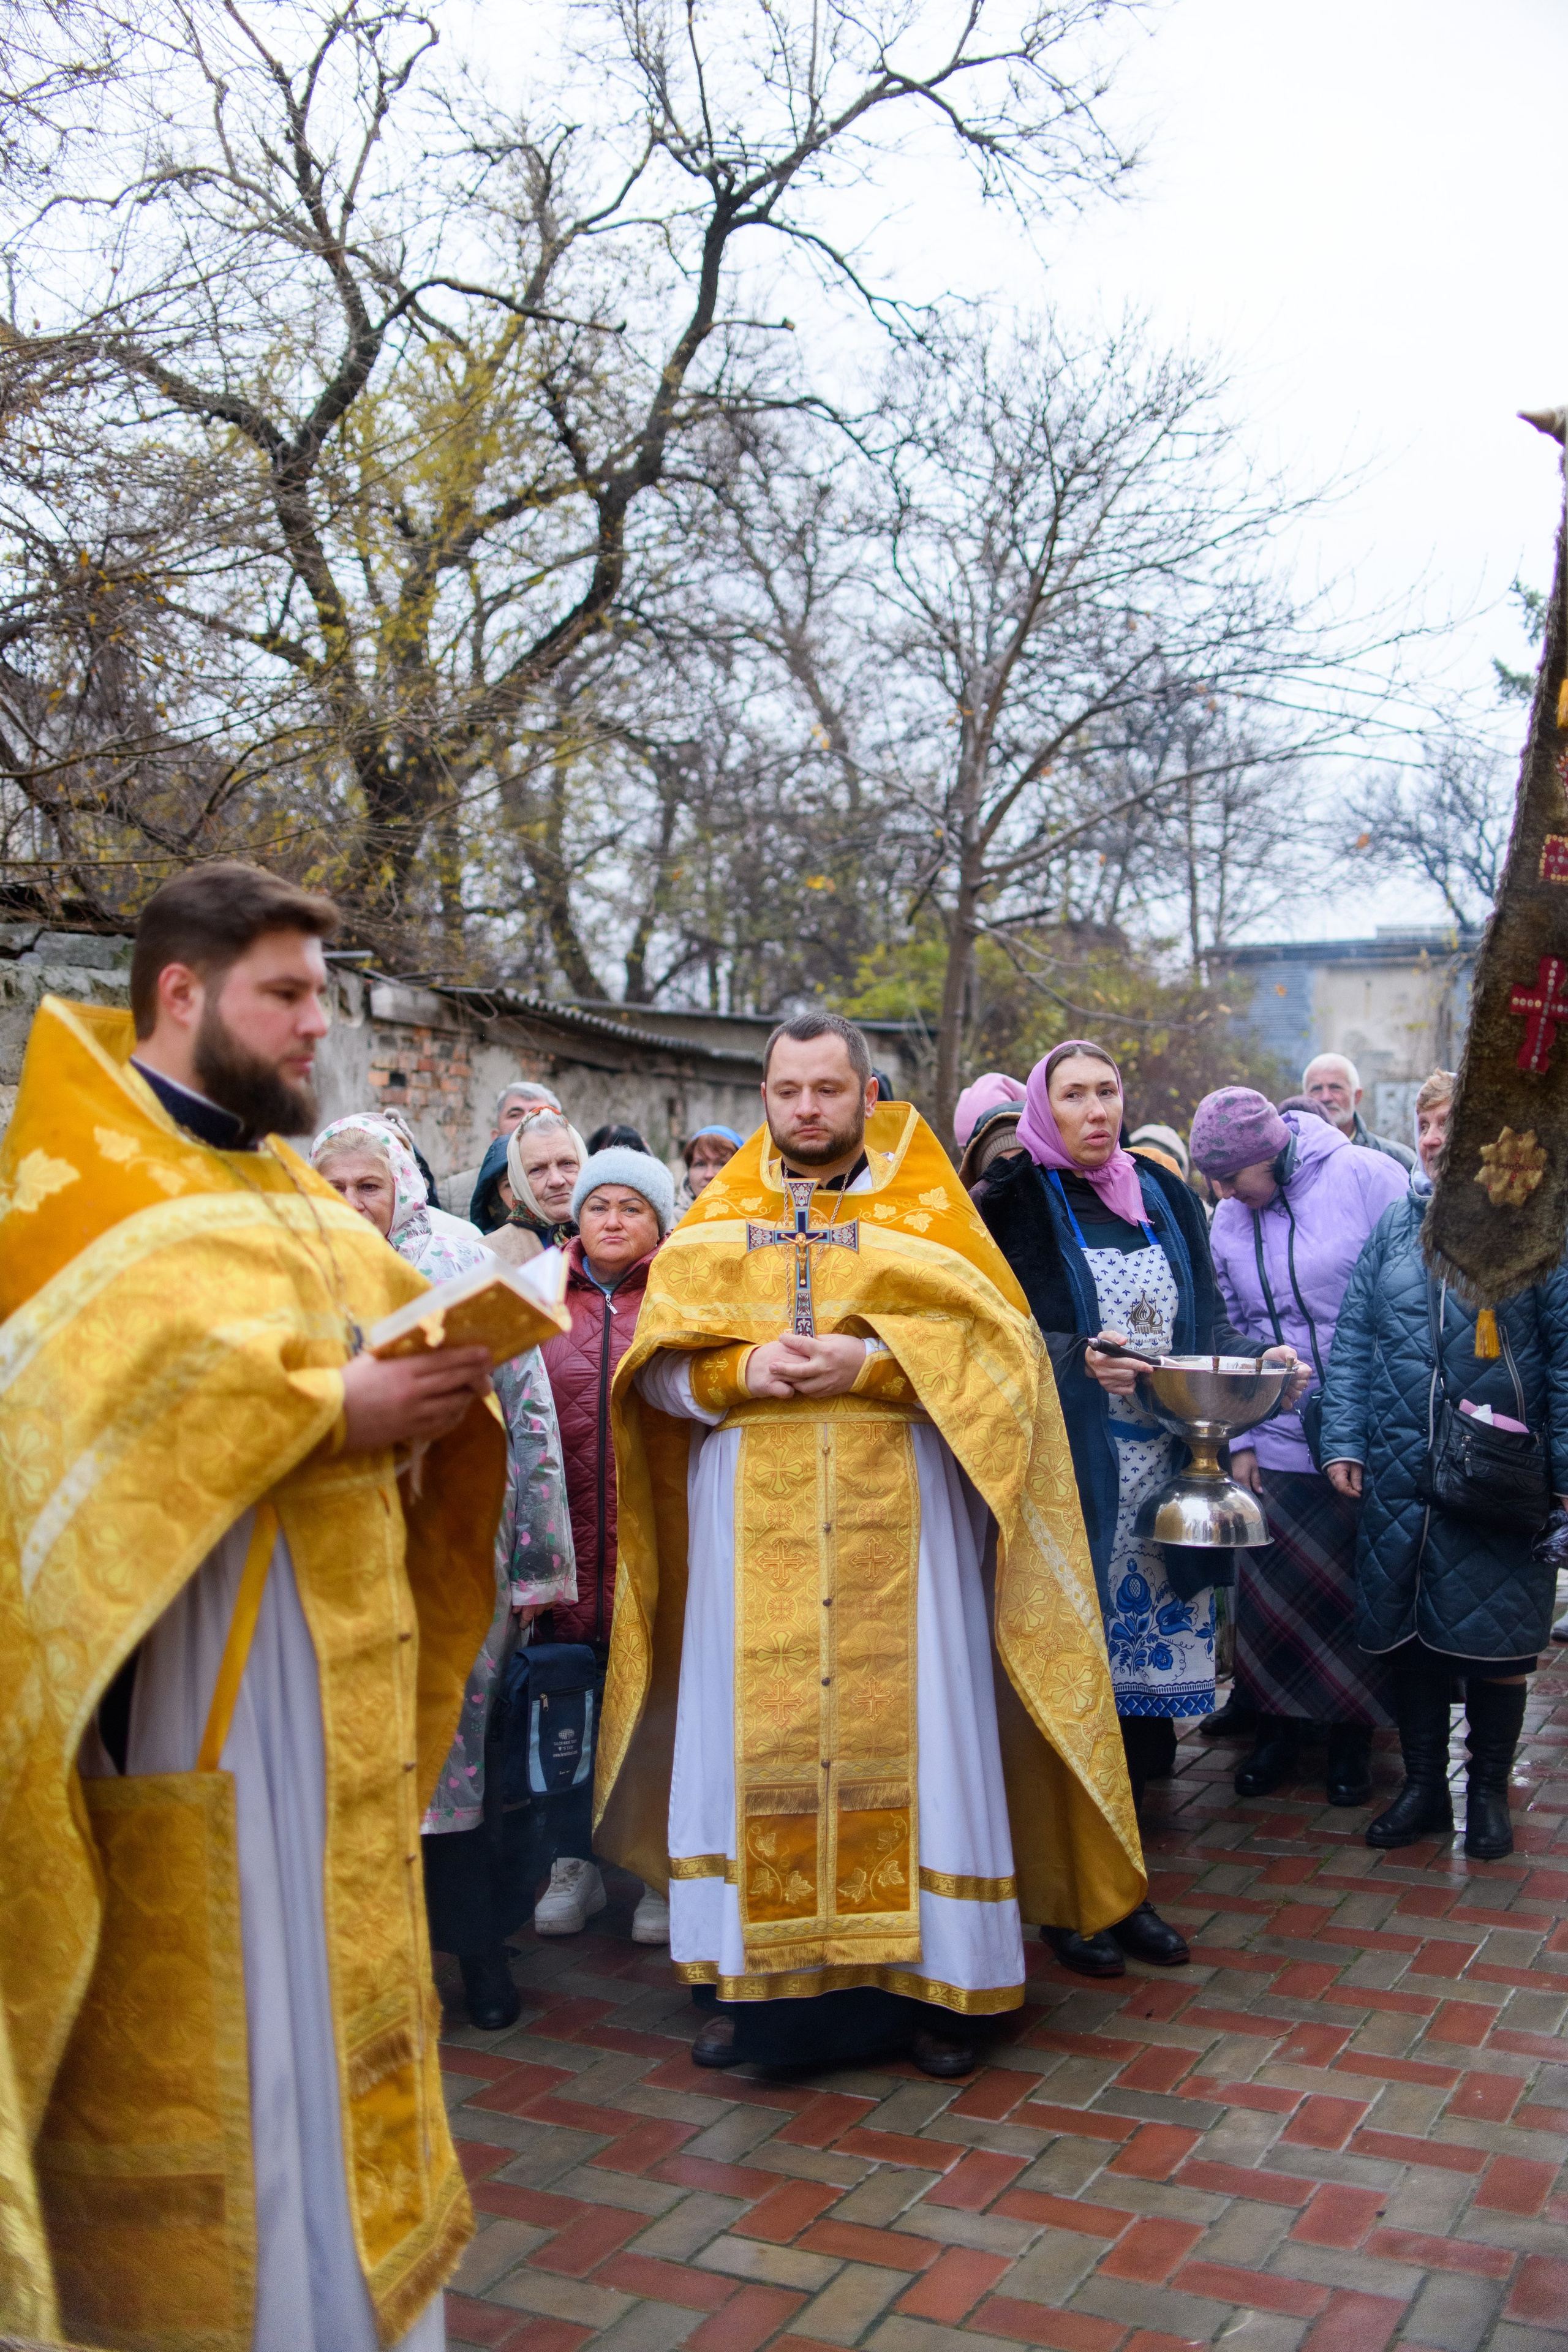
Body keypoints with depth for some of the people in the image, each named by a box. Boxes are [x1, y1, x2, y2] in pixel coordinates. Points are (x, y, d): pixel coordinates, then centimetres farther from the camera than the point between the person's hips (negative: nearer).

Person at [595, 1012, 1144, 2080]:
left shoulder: (927, 1208, 7)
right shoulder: (720, 1218, 12)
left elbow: (1002, 1345, -3)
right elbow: (658, 1362, 6)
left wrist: (871, 1363, -16)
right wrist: (741, 1370, -14)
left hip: (897, 1520, -1)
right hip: (755, 1521, 2)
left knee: (903, 1733, 1)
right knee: (753, 1736, 3)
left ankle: (929, 1978, 14)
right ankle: (754, 1975, 16)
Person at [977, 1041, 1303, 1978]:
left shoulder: (1165, 1198, 13)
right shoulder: (1015, 1207, -1)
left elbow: (1207, 1321, 14)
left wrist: (1259, 1357, -5)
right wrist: (1074, 1361, -21)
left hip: (1160, 1471, 4)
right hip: (1067, 1474, -4)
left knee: (1142, 1659, 6)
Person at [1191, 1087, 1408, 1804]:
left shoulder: (1366, 1178, -9)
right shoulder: (1228, 1223, 4)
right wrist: (1241, 1440, 3)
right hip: (1278, 1443, 3)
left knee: (1364, 1586, 8)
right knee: (1271, 1592, 4)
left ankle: (1352, 1735, 26)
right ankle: (1278, 1728, 24)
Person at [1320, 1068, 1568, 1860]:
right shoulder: (1395, 1223, 8)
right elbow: (1352, 1340, 8)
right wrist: (1344, 1440, 0)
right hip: (1398, 1473, 3)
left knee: (1494, 1645, 6)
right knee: (1408, 1638, 10)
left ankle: (1489, 1794, 26)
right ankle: (1423, 1788, 26)